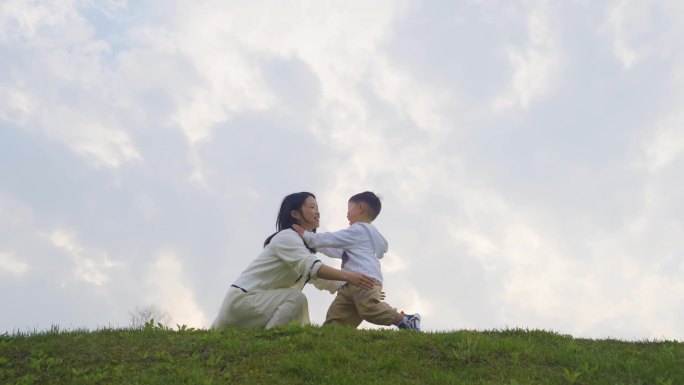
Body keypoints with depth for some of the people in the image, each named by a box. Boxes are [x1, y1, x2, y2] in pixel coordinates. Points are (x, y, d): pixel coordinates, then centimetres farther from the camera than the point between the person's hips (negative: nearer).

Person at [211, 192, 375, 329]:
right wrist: (347, 276, -41)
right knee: (296, 298, -25)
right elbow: (311, 267, -32)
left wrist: (353, 286, 8)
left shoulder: (305, 246, 17)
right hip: (241, 297, -10)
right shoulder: (286, 237, -14)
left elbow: (323, 280, 17)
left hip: (253, 300, 10)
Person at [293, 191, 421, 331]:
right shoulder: (365, 232, 36)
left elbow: (330, 239, 2)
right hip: (350, 285, 10)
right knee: (334, 317, -5)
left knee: (370, 309, -30)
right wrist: (315, 244, 44)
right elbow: (339, 252, 43)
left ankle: (406, 321, -19)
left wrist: (306, 235, 12)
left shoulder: (358, 230, 4)